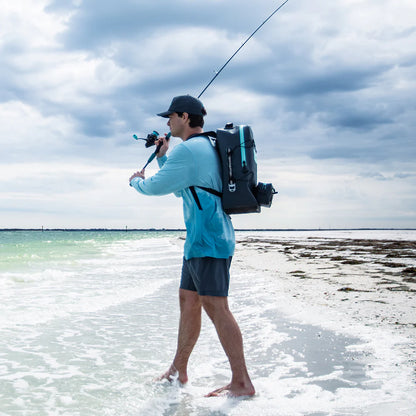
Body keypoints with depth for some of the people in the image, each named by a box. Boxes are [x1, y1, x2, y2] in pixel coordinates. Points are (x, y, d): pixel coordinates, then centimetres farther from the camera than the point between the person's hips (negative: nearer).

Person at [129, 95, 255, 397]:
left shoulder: (188, 149, -12)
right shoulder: (206, 147, 21)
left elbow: (155, 187, -9)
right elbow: (179, 188, 31)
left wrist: (136, 181, 13)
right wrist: (163, 156, 28)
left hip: (208, 238, -11)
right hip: (201, 239, 11)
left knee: (215, 306, -12)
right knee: (188, 300, 14)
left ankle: (242, 382, -10)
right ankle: (178, 371, 24)